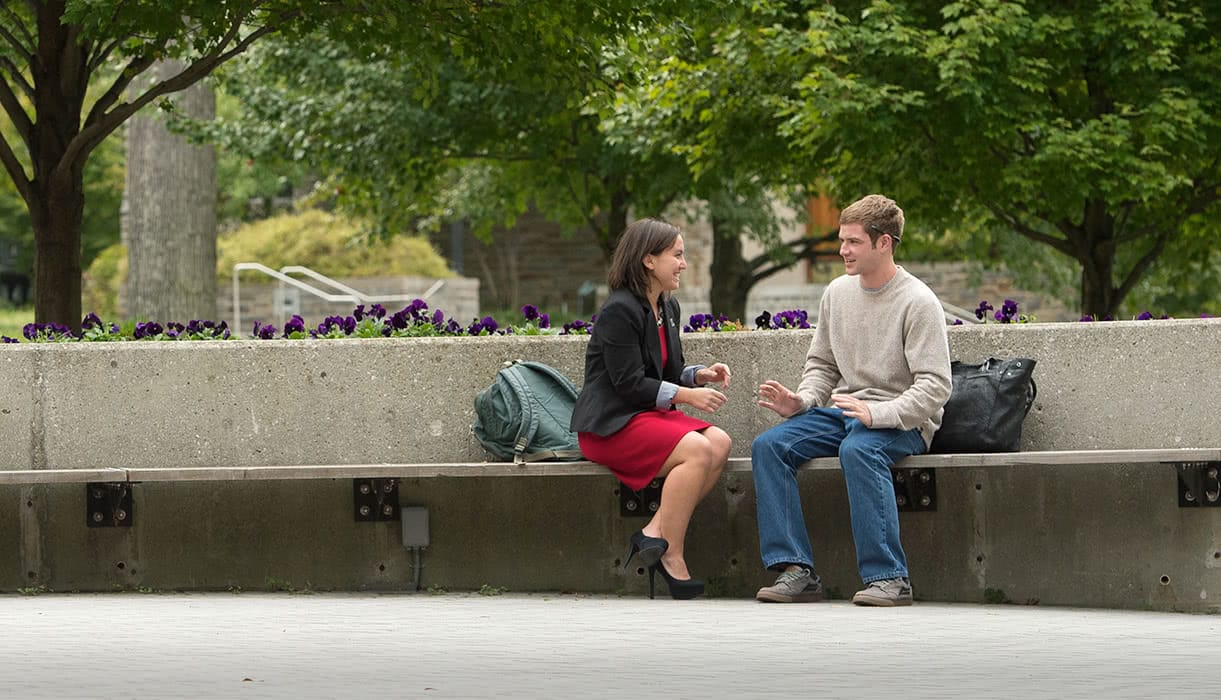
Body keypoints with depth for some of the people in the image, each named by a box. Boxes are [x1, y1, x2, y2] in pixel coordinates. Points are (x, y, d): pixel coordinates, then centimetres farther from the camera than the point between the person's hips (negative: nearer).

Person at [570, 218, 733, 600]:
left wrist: (699, 375, 3)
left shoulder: (668, 308, 16)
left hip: (650, 413, 9)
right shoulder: (618, 311, -13)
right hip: (610, 424, -9)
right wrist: (685, 395, -19)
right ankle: (671, 556, -27)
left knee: (720, 443, -18)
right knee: (697, 450, -29)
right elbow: (629, 384, -17)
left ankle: (655, 532, -21)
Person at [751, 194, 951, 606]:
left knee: (858, 449, -39)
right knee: (768, 446, -16)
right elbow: (822, 364, 19)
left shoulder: (918, 302, -11)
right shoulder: (838, 293, 10)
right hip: (843, 411, 7)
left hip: (903, 422, -7)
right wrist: (802, 401, -3)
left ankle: (888, 576, -36)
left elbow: (934, 388, -17)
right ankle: (796, 570, -20)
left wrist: (876, 414, -29)